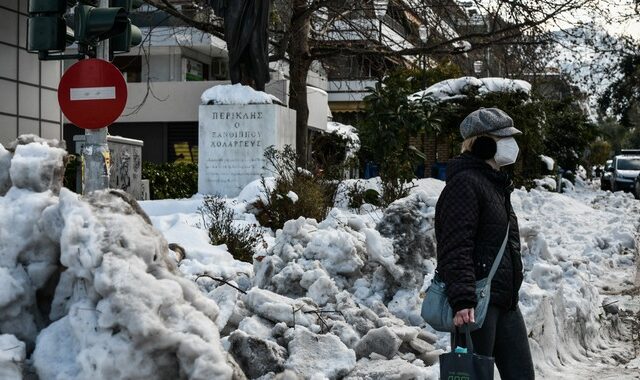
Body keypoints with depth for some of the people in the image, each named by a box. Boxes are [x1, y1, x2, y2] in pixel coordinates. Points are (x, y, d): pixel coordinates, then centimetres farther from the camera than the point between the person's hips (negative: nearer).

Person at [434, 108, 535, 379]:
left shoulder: (496, 184, 20)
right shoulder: (464, 183, -12)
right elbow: (456, 248, -21)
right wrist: (462, 300, -29)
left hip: (505, 302, 10)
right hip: (475, 304, -10)